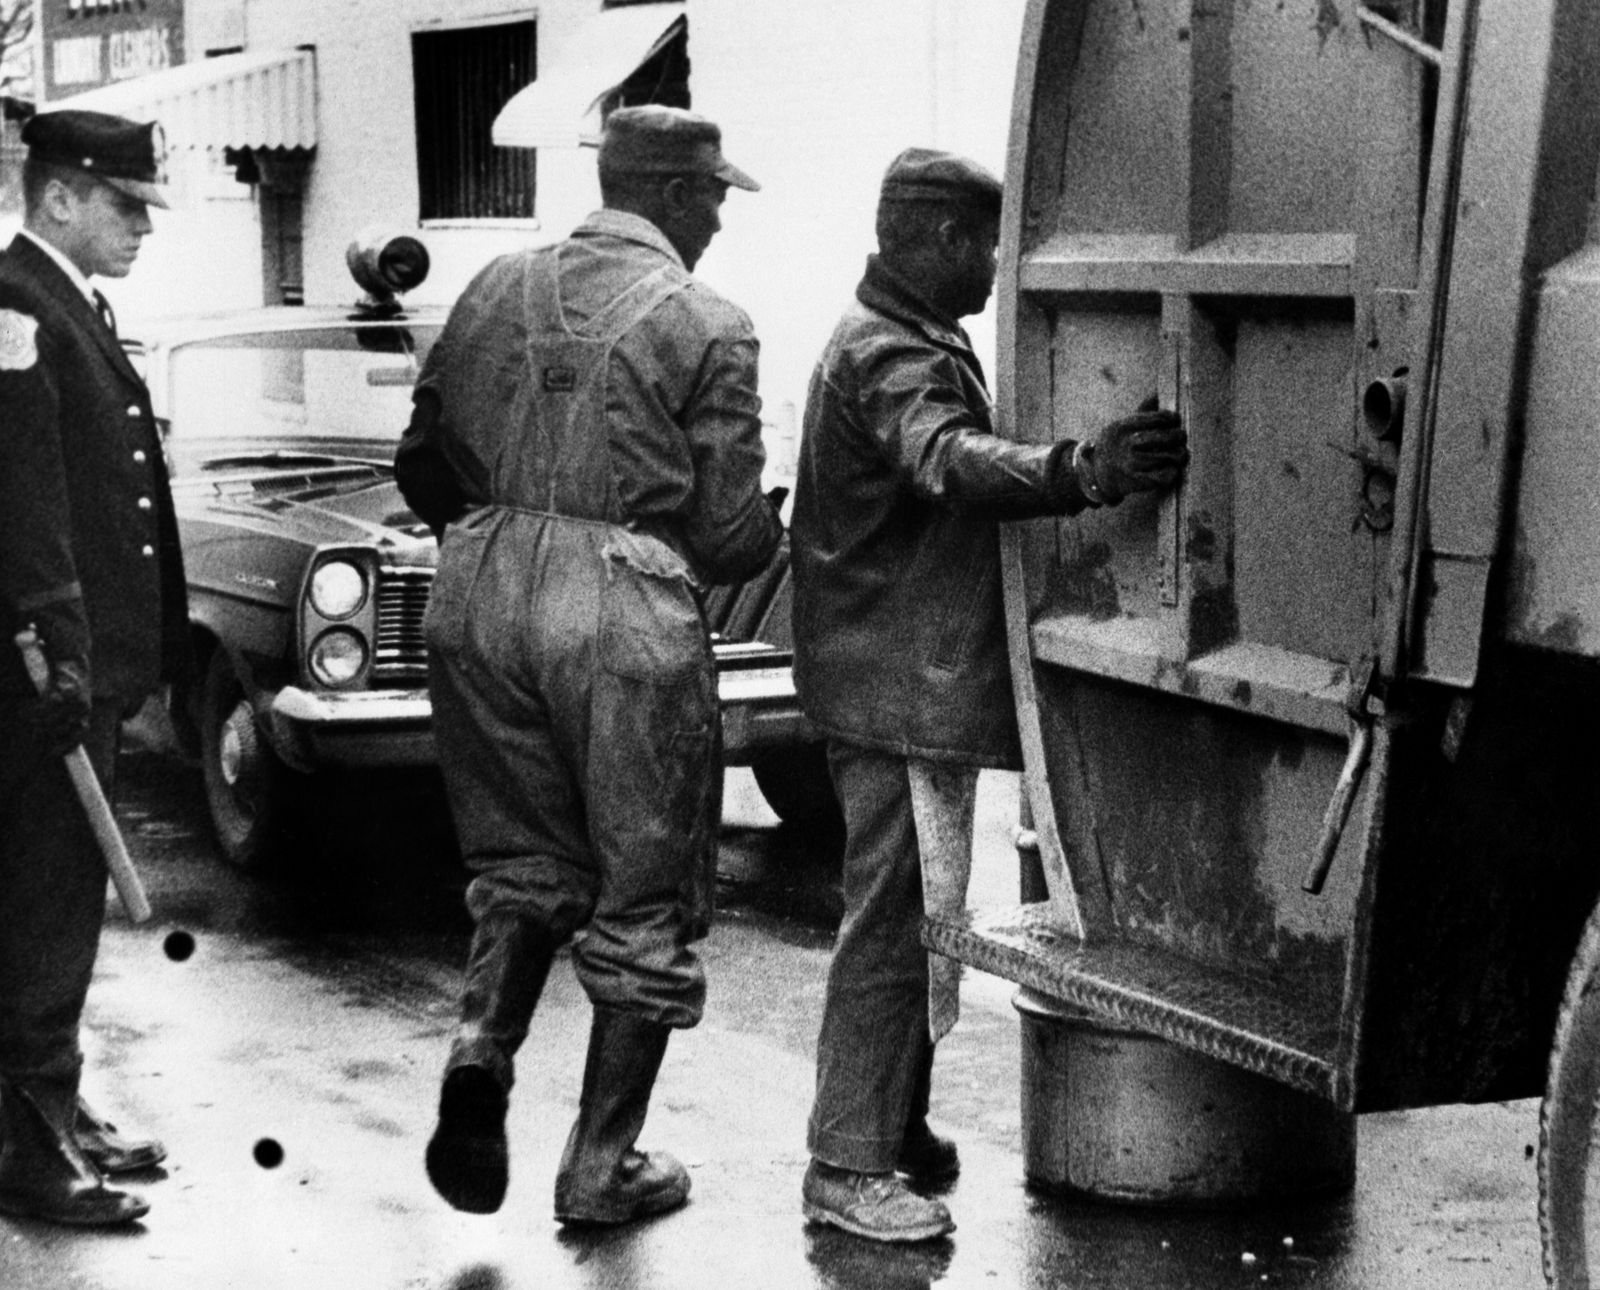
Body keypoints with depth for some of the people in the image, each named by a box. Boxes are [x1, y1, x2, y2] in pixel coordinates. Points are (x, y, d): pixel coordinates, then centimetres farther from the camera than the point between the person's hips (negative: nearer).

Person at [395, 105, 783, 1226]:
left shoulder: (496, 291, 11)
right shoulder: (707, 326, -4)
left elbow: (423, 470, 15)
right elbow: (731, 533, -6)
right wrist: (774, 530, 16)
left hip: (482, 597, 5)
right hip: (625, 614, -5)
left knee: (526, 855, 23)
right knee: (646, 897, 10)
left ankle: (483, 1045, -2)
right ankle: (601, 1165, 15)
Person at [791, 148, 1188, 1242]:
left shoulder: (912, 341, 19)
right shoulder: (892, 358, -18)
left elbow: (958, 461, 30)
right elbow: (951, 463, -38)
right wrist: (1084, 473, -53)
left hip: (912, 678, 11)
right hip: (903, 685, -11)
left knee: (909, 912, 18)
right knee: (897, 916, -8)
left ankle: (896, 1131, 29)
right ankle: (847, 1164, -4)